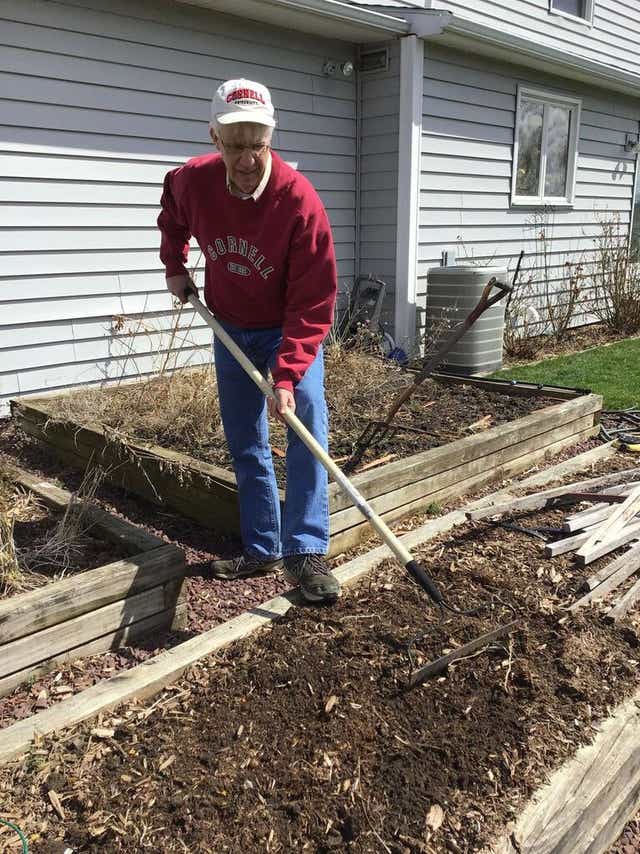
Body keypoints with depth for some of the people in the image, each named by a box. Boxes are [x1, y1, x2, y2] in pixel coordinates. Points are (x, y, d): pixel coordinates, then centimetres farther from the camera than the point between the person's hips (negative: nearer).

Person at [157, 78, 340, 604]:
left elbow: (313, 303, -29)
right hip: (230, 328, 4)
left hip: (290, 329, -4)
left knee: (307, 420, -22)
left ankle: (306, 552, -15)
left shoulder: (300, 201, -28)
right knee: (245, 446, 8)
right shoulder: (192, 181, -15)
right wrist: (175, 265, 5)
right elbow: (173, 216, 13)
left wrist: (287, 375, -35)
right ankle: (263, 549, 21)